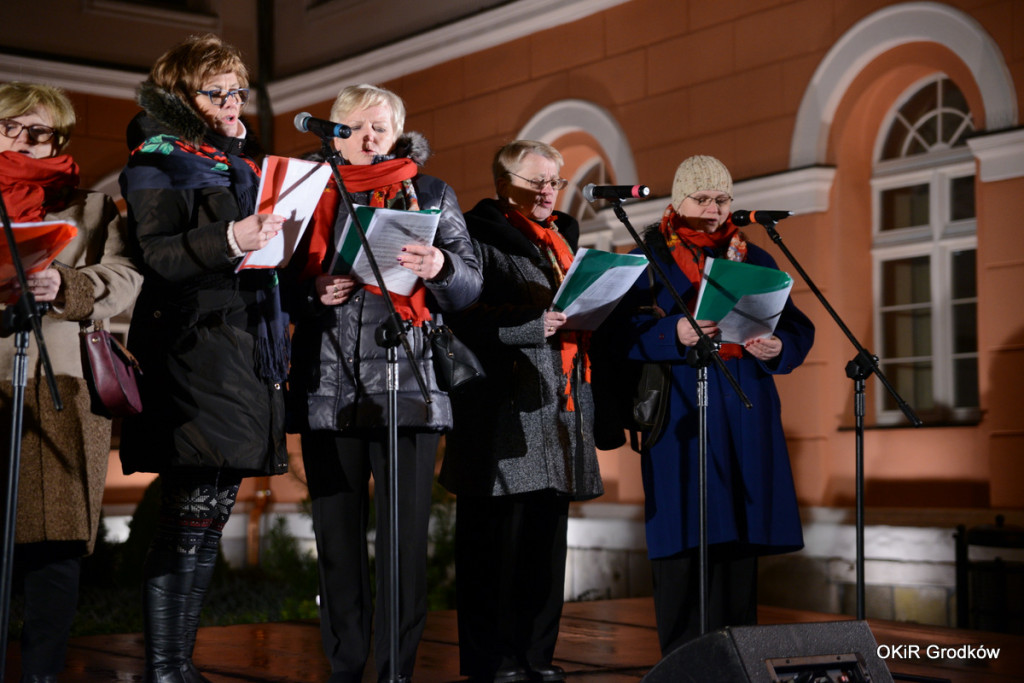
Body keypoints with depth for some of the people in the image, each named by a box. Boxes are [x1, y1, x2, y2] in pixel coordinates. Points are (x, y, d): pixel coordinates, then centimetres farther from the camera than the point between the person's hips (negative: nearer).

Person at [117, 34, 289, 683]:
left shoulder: (242, 162, 24)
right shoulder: (158, 161, 0)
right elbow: (154, 254, -14)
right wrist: (227, 240, -24)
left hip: (244, 354, 8)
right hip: (195, 354, -8)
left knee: (208, 518, 7)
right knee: (191, 518, -11)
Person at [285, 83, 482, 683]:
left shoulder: (432, 194, 13)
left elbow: (472, 284, 5)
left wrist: (440, 267, -17)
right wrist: (316, 290, -7)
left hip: (407, 382, -1)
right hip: (329, 385, 1)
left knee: (406, 536, -4)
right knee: (337, 533, 3)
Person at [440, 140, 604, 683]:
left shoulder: (563, 238, 22)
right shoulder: (481, 236, -1)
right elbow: (464, 318, -12)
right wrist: (535, 325, -18)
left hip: (559, 402, 7)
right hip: (504, 406, -7)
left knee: (546, 536, 7)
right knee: (498, 534, -6)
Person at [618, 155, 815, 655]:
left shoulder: (755, 260, 16)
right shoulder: (650, 257, 6)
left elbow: (798, 328, 11)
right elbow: (624, 329, -6)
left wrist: (777, 347, -10)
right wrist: (674, 334, -21)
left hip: (744, 412, 4)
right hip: (680, 410, -3)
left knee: (740, 529, 2)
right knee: (684, 531, -7)